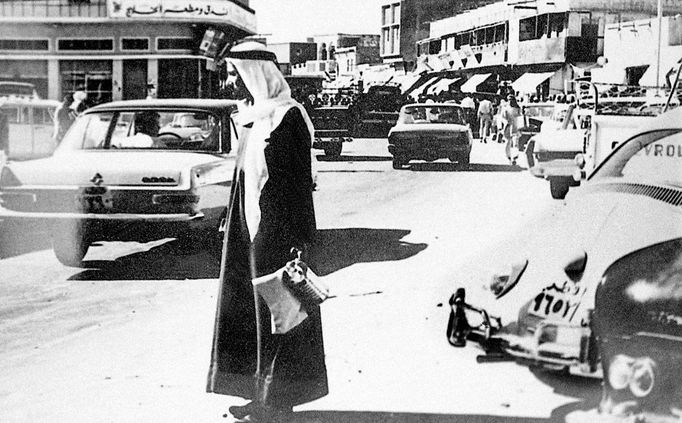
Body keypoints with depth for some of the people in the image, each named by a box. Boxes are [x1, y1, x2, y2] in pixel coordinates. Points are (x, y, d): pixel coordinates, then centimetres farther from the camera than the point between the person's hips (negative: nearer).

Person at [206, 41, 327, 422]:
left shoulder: (289, 116, -14)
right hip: (251, 230, 9)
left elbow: (300, 183, -16)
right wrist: (235, 227, 17)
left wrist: (299, 240, -19)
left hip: (277, 232, -9)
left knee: (276, 309, 0)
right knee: (251, 308, 12)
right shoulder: (253, 118, 12)